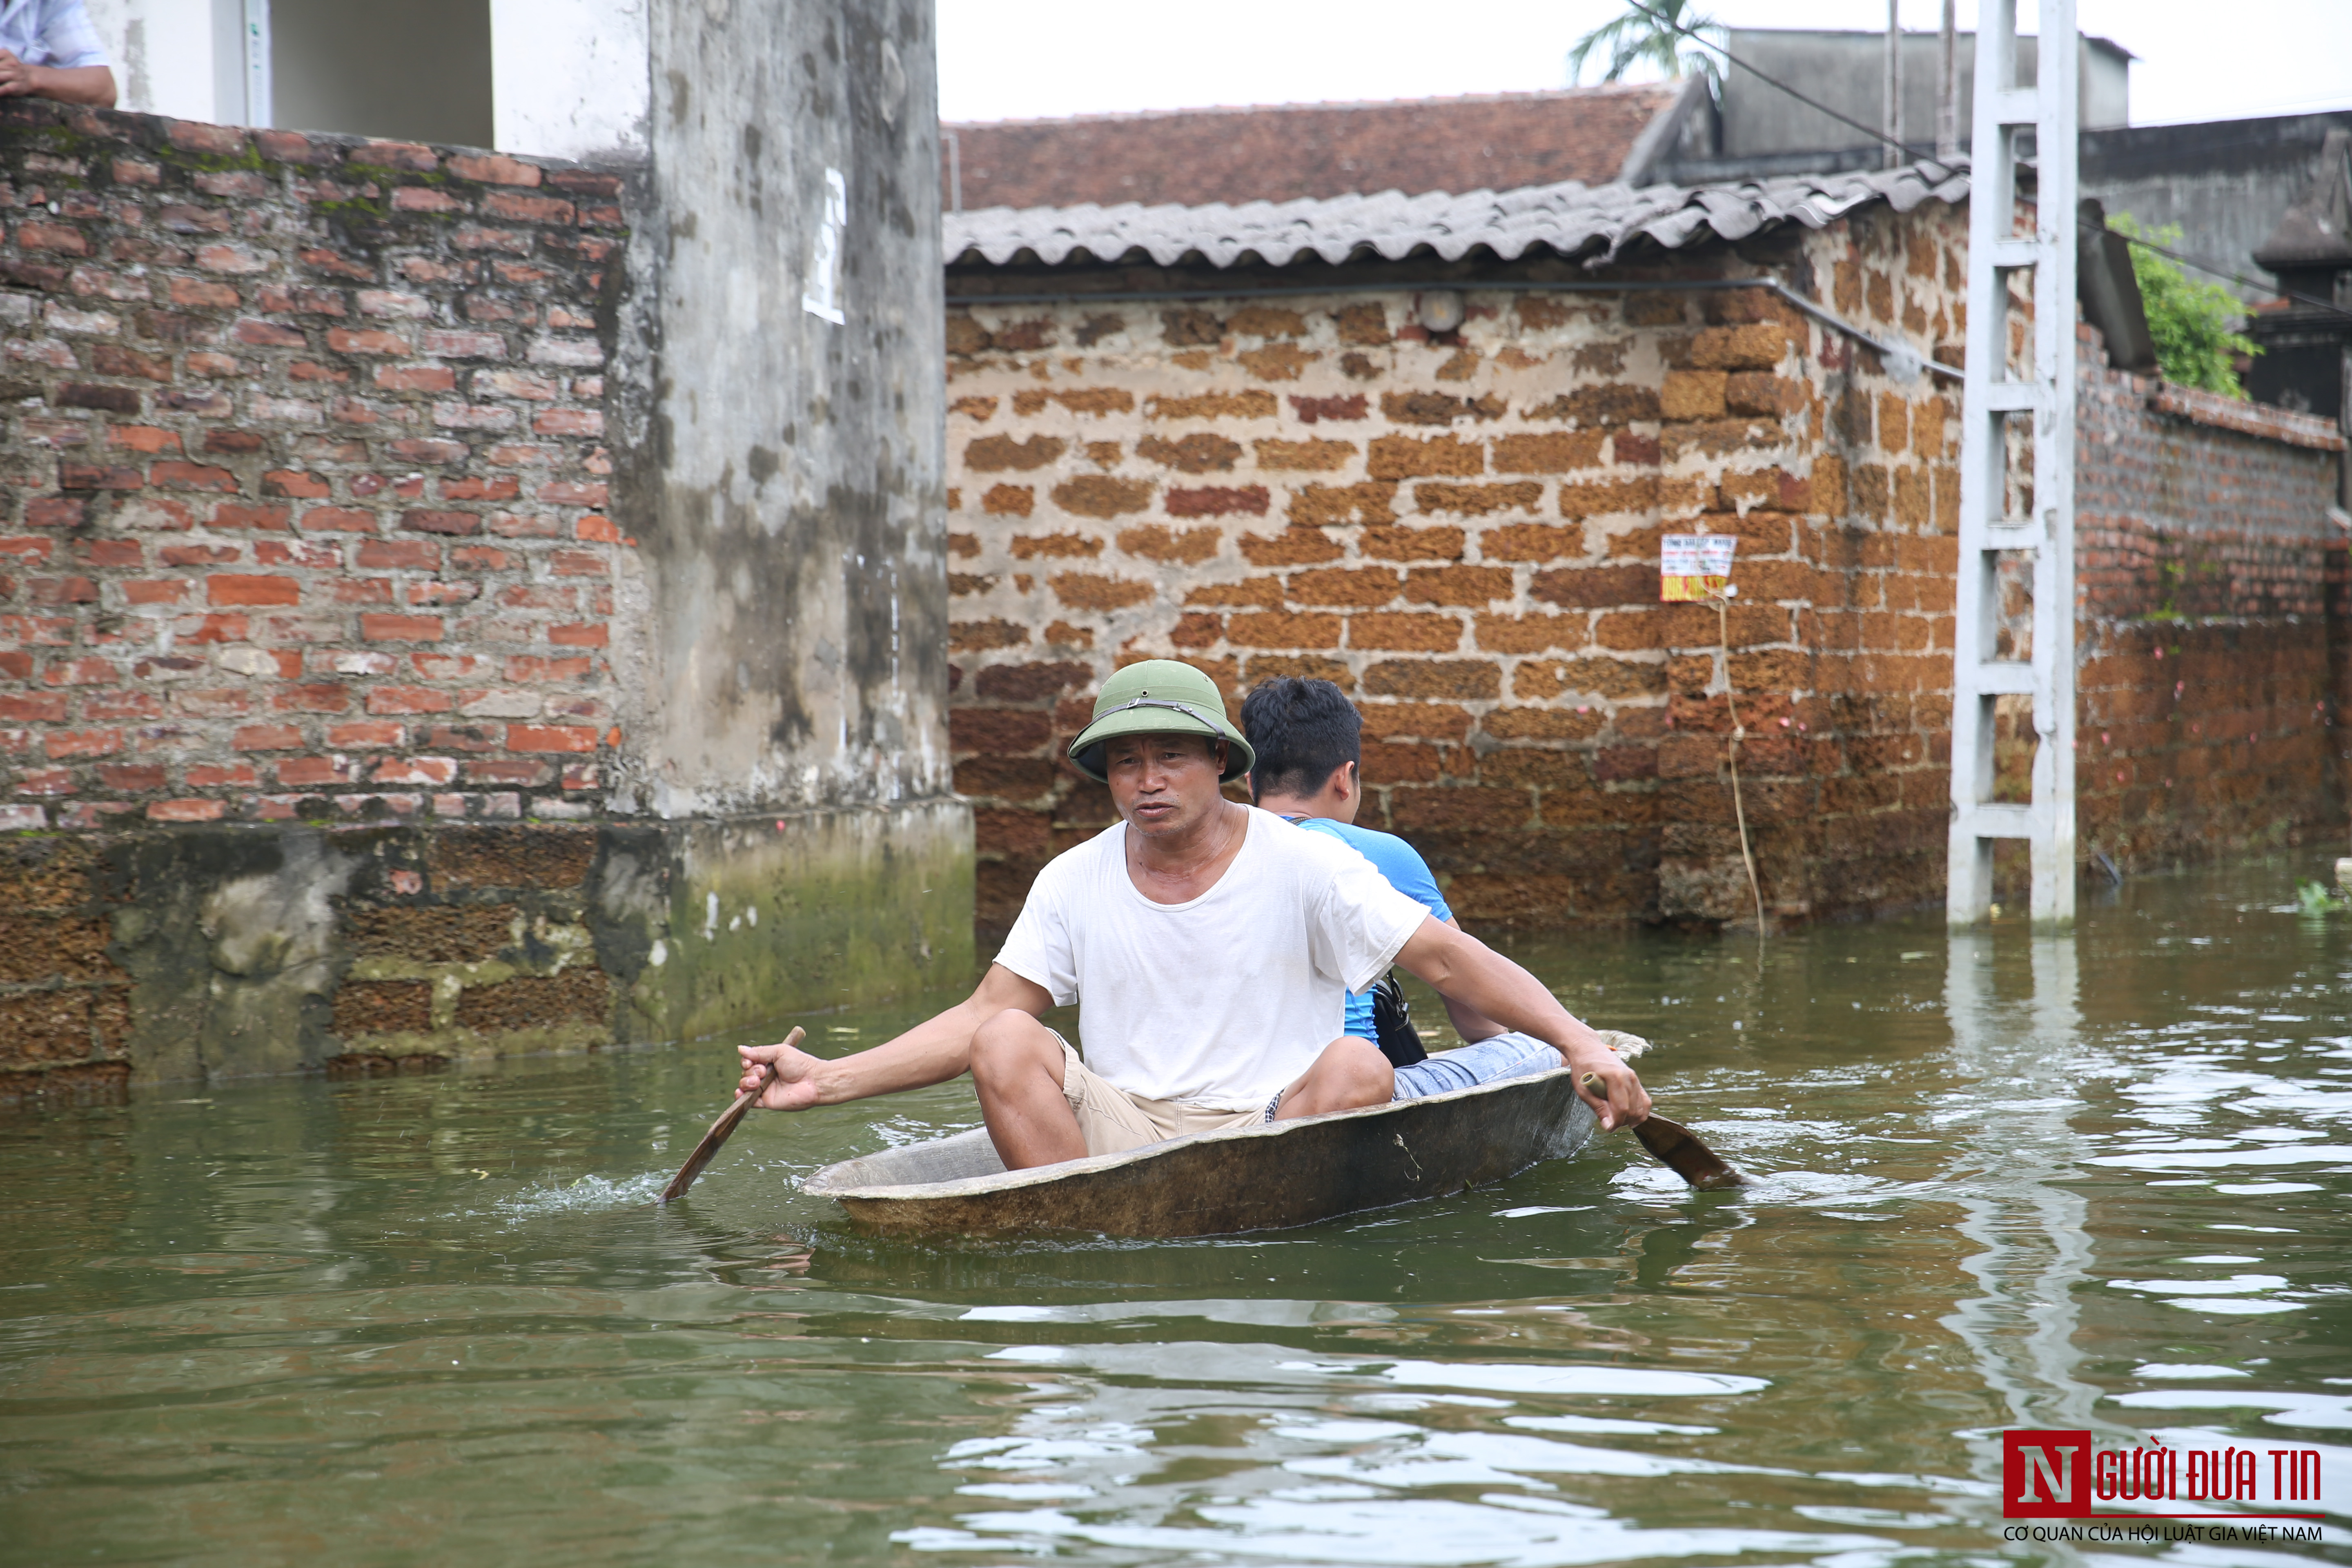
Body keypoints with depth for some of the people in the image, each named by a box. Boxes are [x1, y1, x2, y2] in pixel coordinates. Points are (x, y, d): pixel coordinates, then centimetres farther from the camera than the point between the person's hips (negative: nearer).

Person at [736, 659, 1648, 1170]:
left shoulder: (1303, 866, -1)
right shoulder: (1074, 883, 9)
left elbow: (1449, 959, -5)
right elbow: (982, 1018, 8)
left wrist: (1576, 1041, -18)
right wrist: (825, 1082, -3)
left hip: (1275, 1132, -2)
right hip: (1120, 1133, 2)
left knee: (1358, 1068, -30)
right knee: (1007, 1044, -20)